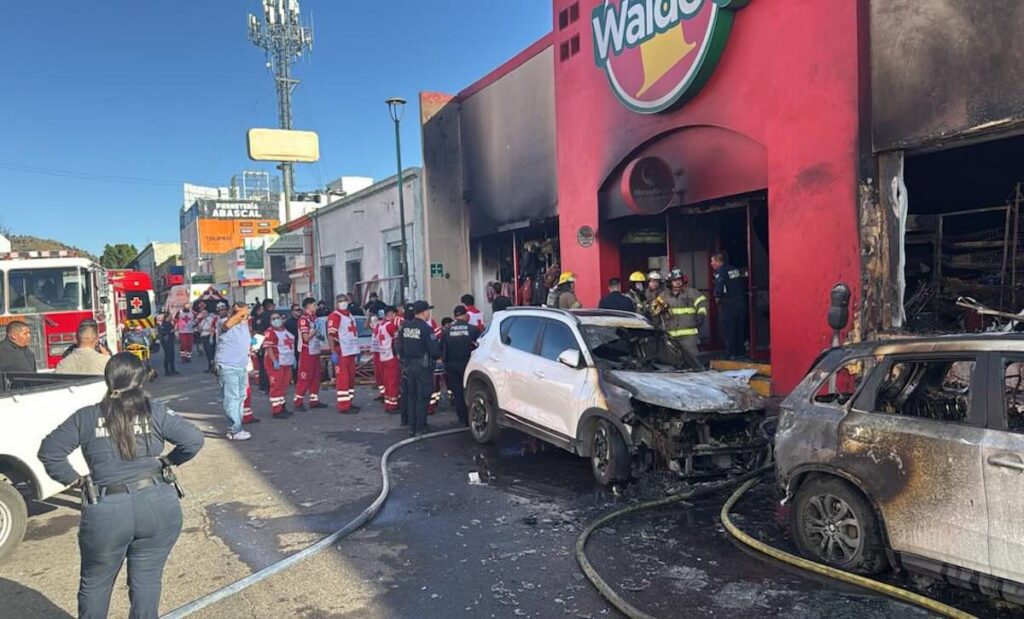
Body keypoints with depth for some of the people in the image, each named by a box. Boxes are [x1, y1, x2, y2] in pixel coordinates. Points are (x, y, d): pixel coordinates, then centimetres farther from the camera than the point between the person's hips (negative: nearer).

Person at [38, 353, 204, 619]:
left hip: (107, 512, 0)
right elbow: (194, 439, -5)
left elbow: (48, 451, 1)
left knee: (95, 582, 22)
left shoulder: (86, 417, 3)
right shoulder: (156, 412, 0)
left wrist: (75, 479, 10)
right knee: (147, 580, 12)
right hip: (159, 506, 0)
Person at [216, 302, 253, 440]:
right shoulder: (224, 323, -11)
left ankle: (234, 427, 23)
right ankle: (235, 431, -6)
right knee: (232, 399, -8)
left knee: (240, 398, 13)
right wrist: (240, 313, -30)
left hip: (242, 367, 9)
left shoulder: (244, 325, 14)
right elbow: (227, 325, -37)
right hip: (228, 367, -9)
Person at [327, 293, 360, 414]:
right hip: (341, 352, -9)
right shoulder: (334, 316, -11)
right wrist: (333, 353, -23)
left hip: (351, 351, 9)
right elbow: (331, 335, -17)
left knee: (351, 377, 14)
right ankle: (344, 406, -4)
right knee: (343, 379, -7)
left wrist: (356, 350, 21)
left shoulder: (349, 314, 17)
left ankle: (349, 402, 24)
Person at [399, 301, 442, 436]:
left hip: (409, 365, 7)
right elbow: (434, 350, -19)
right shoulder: (426, 329, -17)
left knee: (411, 396, 14)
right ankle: (420, 428, 5)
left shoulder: (405, 327, 4)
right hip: (423, 366, -7)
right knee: (422, 397, 1)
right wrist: (438, 355, 1)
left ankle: (411, 427, 20)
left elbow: (401, 347, 10)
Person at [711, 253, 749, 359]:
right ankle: (739, 352, 20)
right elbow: (744, 283, 16)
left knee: (728, 328, 0)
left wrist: (717, 298, -8)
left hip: (729, 304, -7)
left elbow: (719, 287, -24)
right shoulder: (736, 269, 13)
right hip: (741, 302, 7)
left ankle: (731, 353, 0)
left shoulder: (720, 272, -11)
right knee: (740, 328, 14)